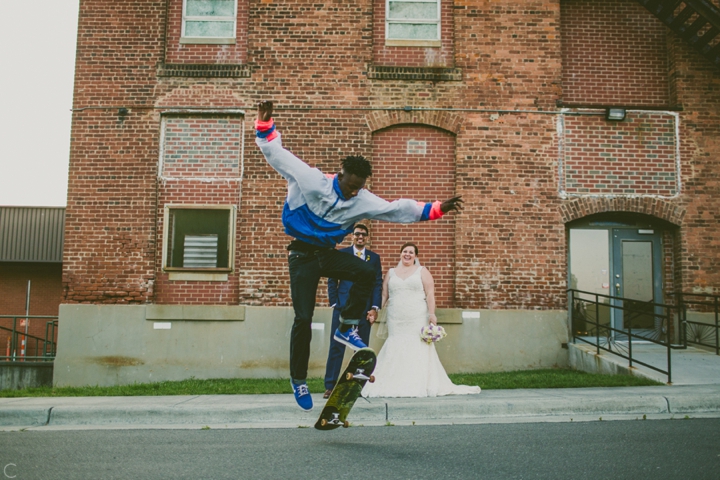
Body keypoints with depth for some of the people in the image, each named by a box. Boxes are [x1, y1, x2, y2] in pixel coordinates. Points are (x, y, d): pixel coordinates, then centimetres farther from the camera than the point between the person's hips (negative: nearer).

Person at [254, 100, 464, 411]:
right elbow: (277, 153, -13)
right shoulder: (309, 180, -16)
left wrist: (437, 208, -10)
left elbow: (399, 209, -4)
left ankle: (347, 328, -5)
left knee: (367, 273, -25)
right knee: (303, 318, -9)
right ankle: (298, 381, 8)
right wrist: (265, 125, -27)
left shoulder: (363, 201, -5)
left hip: (327, 253, 4)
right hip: (302, 254, -4)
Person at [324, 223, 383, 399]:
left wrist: (375, 307, -3)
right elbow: (332, 280, 5)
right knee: (336, 346, -3)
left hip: (365, 309, 2)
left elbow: (378, 284, 7)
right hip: (343, 307, -2)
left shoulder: (374, 258, 11)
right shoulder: (341, 254, 7)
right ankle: (330, 385, 2)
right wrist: (333, 303, -3)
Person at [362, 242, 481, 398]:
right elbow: (384, 295, 14)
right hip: (396, 321, 3)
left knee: (418, 350, -3)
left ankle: (420, 386, 2)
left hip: (418, 320, -2)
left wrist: (432, 313, -11)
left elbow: (430, 294, -2)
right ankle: (394, 386, 5)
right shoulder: (391, 273, 15)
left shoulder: (422, 271, 6)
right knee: (395, 350, 0)